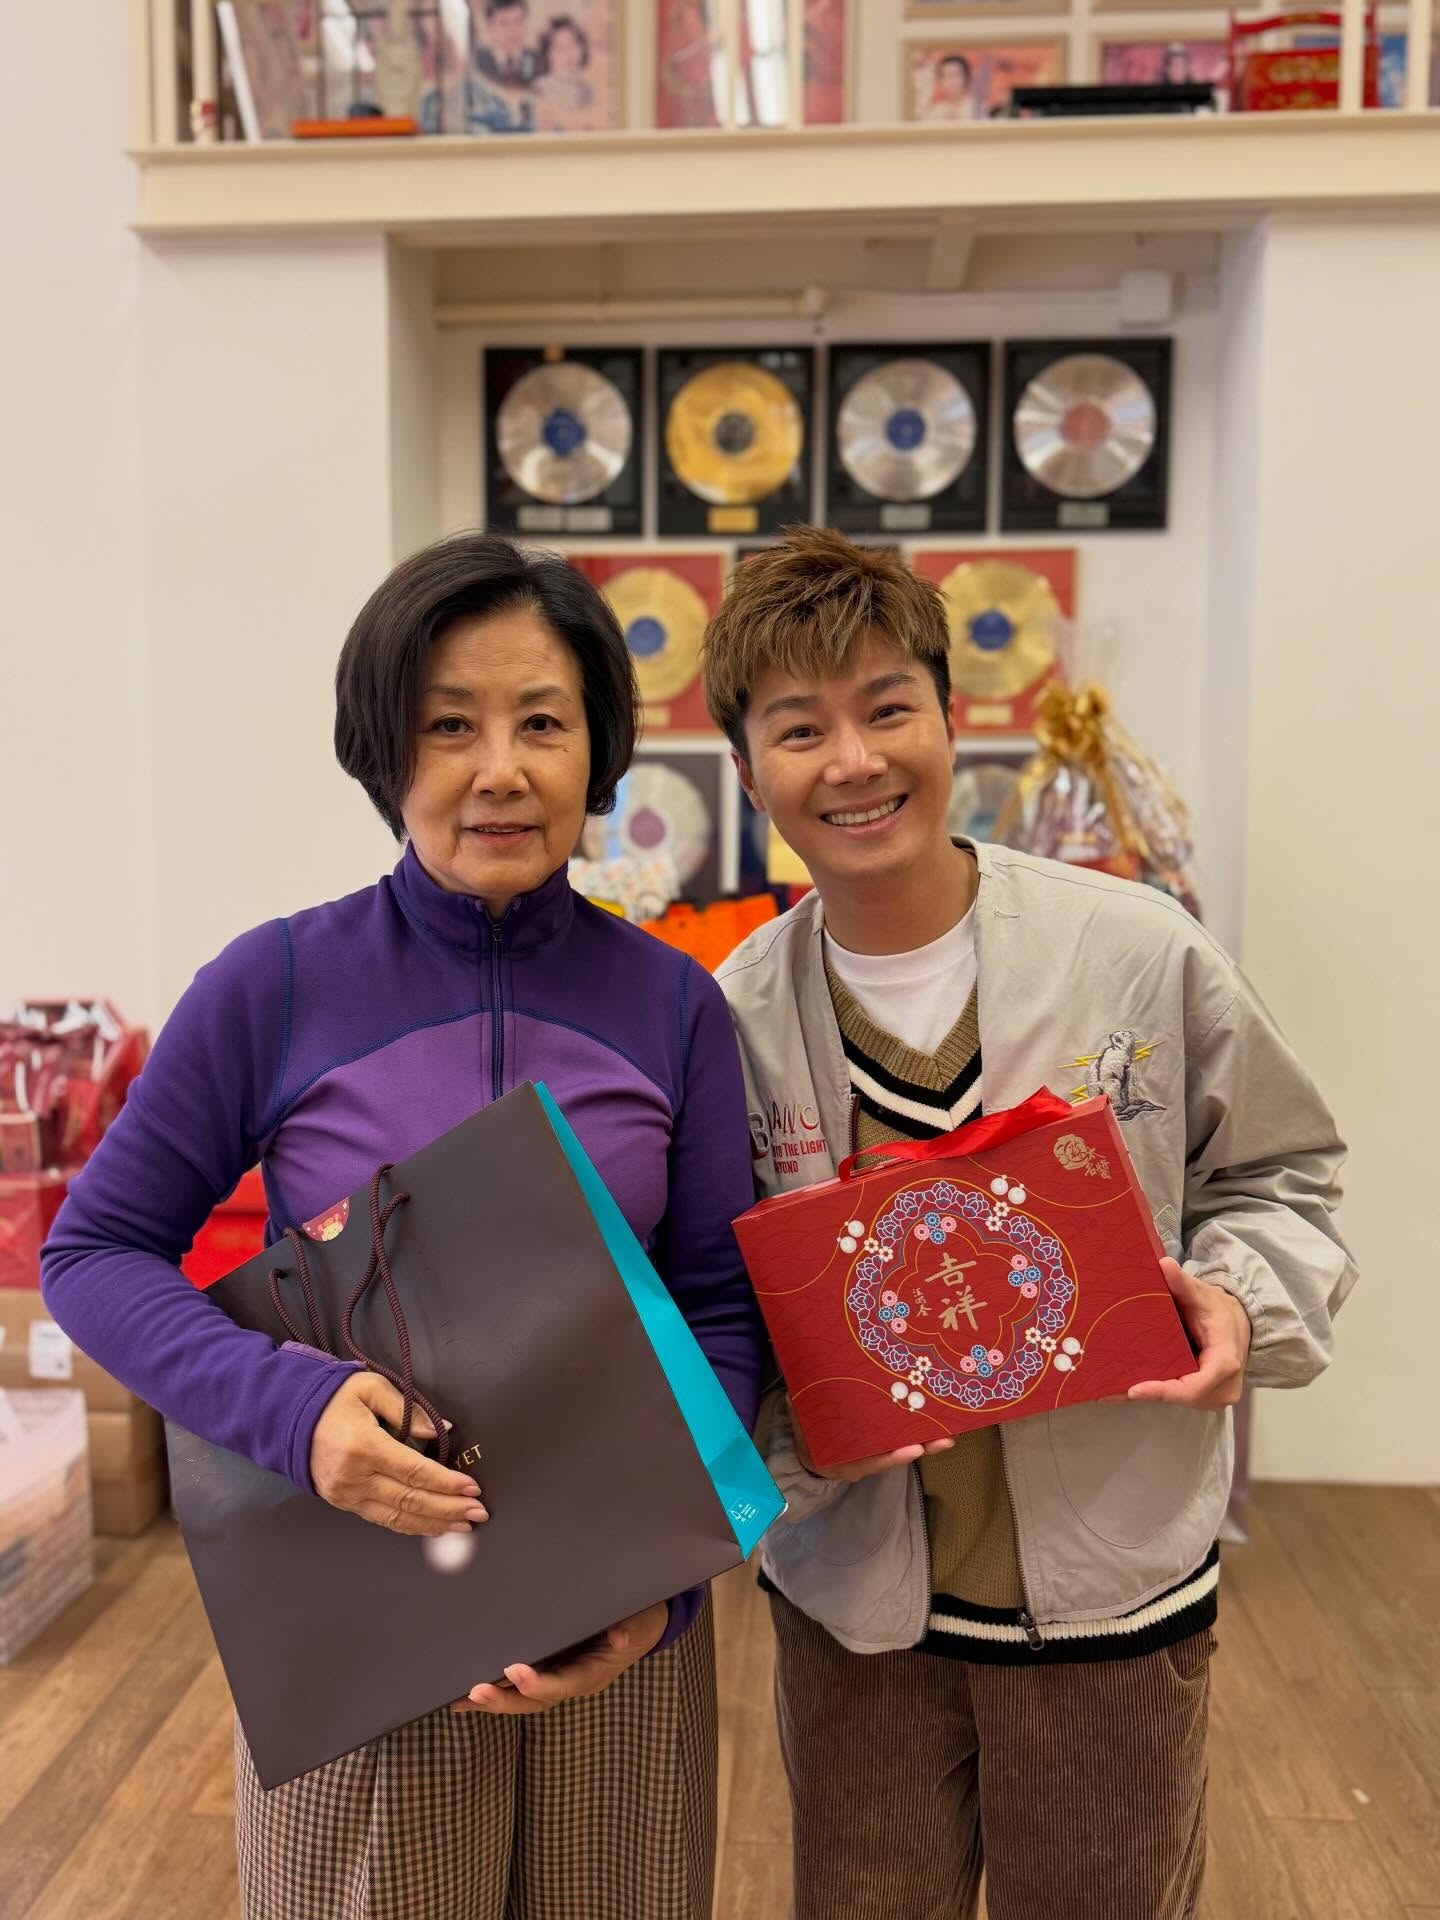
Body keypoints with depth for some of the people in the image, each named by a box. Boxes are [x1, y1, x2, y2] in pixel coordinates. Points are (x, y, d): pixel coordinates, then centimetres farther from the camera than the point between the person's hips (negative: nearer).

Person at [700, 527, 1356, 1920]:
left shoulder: (1142, 953, -13)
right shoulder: (727, 1018, -9)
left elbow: (1276, 1173, 2)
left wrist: (1241, 1297, -17)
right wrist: (790, 1420, -18)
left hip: (1113, 1593, 0)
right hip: (851, 1597, 1)